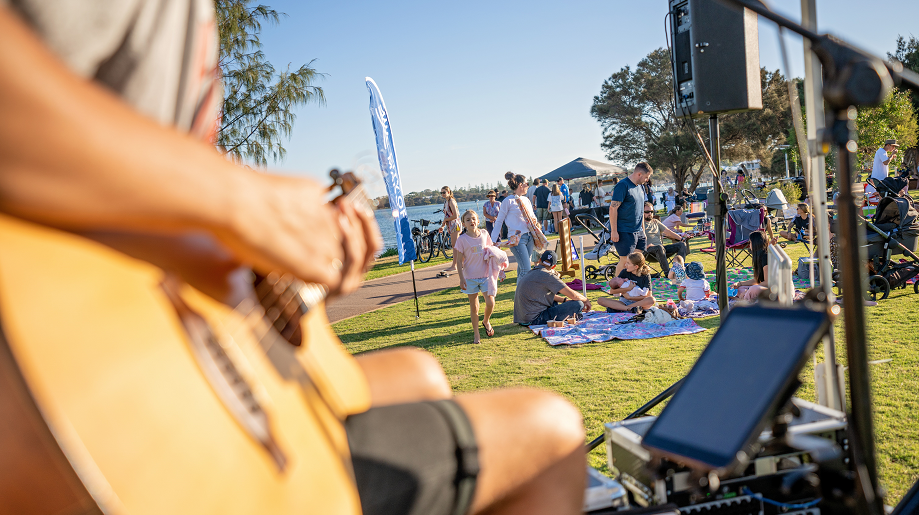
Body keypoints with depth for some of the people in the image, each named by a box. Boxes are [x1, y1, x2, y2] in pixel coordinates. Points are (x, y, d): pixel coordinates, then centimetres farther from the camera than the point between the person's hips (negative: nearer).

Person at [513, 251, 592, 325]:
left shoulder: (530, 274, 15)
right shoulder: (547, 275, -11)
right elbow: (572, 294, -10)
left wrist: (565, 300, 23)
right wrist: (585, 300, 10)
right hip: (535, 320, -9)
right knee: (578, 304, -11)